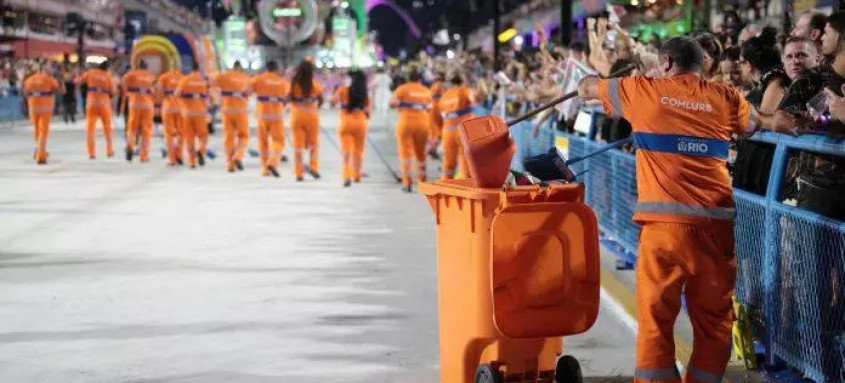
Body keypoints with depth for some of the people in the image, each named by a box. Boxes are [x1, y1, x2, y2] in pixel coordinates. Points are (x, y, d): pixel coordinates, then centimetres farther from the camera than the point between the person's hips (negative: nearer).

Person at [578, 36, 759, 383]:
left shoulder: (643, 90, 8)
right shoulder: (726, 97, 10)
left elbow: (586, 88, 25)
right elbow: (754, 127, 31)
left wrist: (588, 85, 47)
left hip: (666, 220, -2)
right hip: (716, 221, 2)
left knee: (656, 314, 2)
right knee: (713, 316, 10)